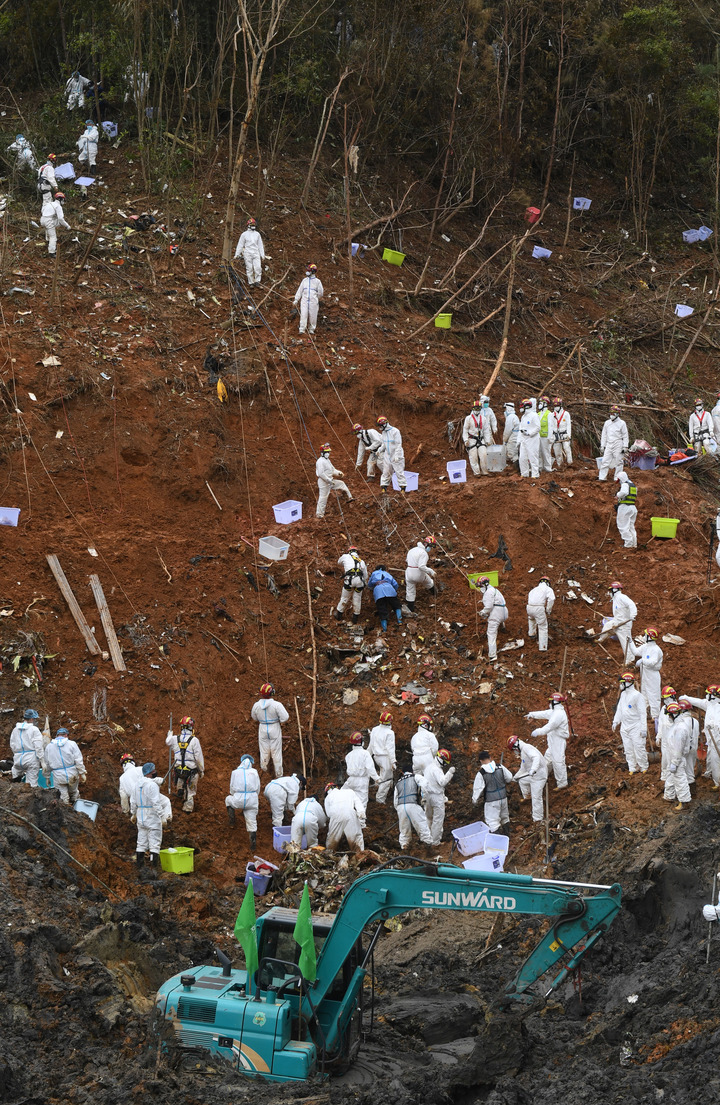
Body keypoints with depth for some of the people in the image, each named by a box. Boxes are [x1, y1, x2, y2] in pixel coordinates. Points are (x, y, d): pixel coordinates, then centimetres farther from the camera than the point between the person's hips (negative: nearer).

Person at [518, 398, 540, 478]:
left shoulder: (533, 416, -9)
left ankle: (535, 474, -2)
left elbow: (538, 428, -13)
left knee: (533, 457, -6)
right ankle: (524, 474, 17)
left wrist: (529, 432, -20)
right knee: (522, 457, 8)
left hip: (532, 440, -8)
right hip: (524, 440, 8)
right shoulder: (523, 417, 18)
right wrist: (519, 440, 16)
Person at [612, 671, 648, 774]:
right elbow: (619, 709, 20)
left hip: (636, 727, -7)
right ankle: (632, 768, 19)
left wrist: (643, 729, -17)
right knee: (628, 749, 10)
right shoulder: (623, 694, 9)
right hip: (624, 727, 7)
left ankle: (643, 768, 9)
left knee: (639, 748, -5)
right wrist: (615, 722, 20)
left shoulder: (637, 695, -16)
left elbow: (643, 713, -15)